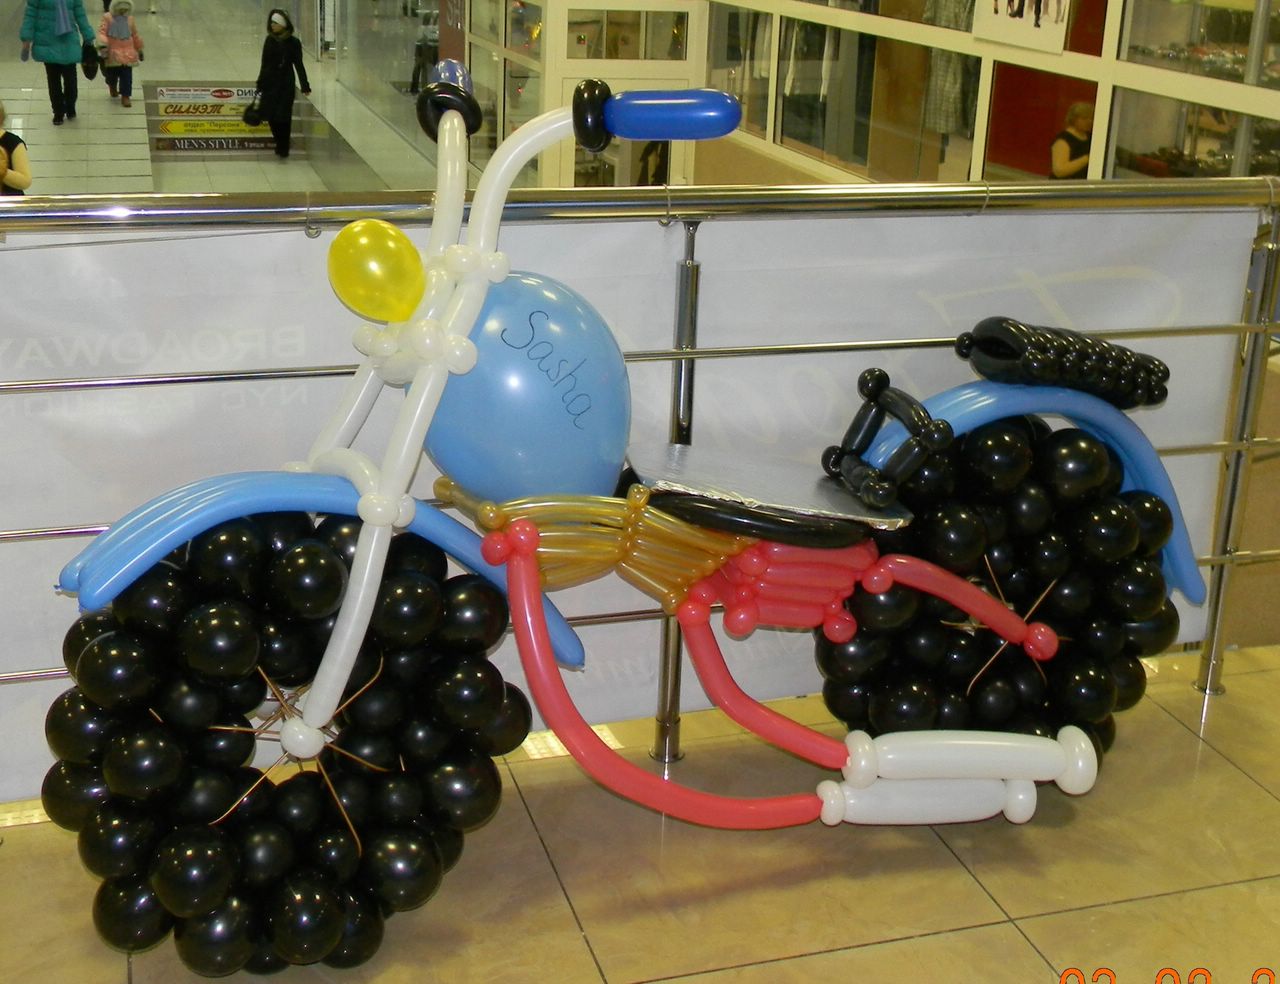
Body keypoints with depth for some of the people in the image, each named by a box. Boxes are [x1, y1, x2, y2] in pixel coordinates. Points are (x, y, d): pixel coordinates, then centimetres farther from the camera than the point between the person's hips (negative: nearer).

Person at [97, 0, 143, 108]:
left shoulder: (130, 19, 8)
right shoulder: (107, 18, -4)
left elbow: (135, 35, 18)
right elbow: (102, 32, -11)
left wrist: (139, 49, 24)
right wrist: (102, 45, -26)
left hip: (127, 54, 2)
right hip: (112, 54, -2)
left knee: (127, 76, -5)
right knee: (111, 74, 13)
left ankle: (125, 96, 3)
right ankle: (112, 86, 46)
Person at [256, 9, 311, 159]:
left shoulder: (293, 43, -6)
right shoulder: (270, 40, 4)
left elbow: (298, 65, -3)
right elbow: (264, 64, 10)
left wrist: (305, 86, -7)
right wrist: (260, 84, 12)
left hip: (286, 84, -4)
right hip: (269, 83, 4)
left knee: (283, 117, -3)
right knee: (271, 116, 5)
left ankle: (283, 149, 7)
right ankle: (280, 145, 22)